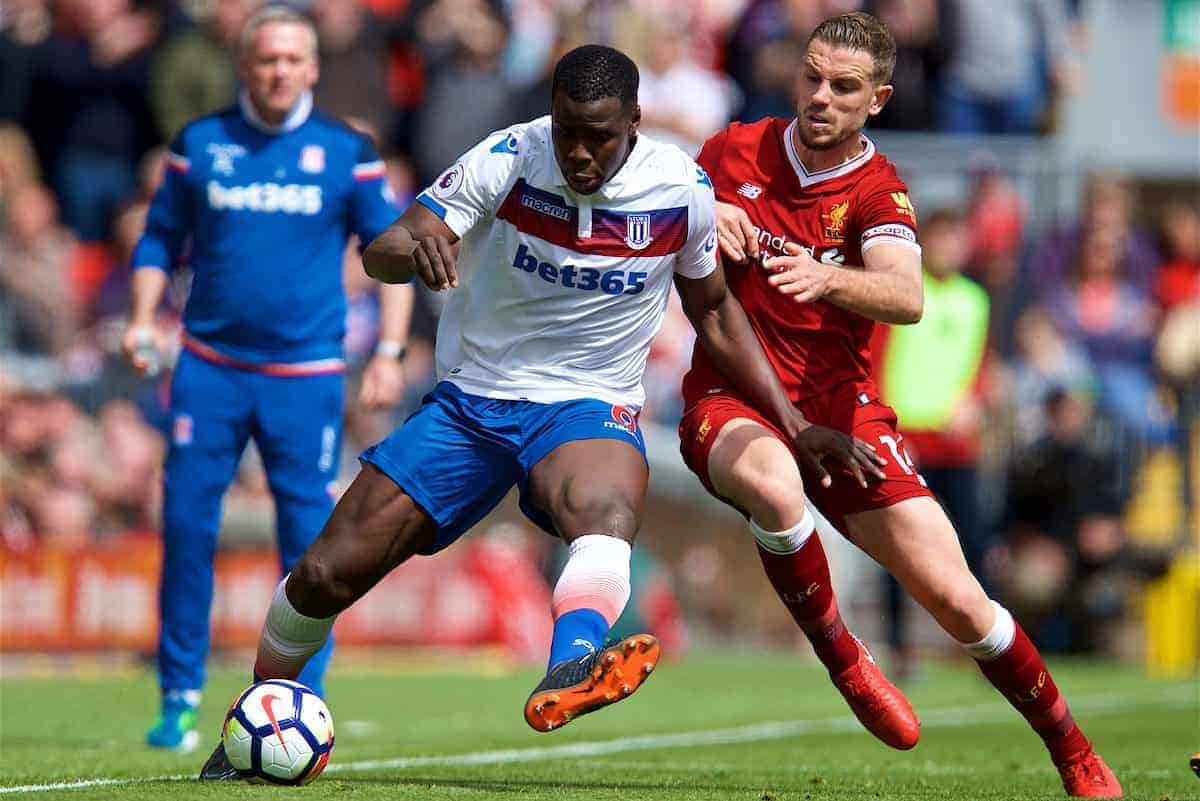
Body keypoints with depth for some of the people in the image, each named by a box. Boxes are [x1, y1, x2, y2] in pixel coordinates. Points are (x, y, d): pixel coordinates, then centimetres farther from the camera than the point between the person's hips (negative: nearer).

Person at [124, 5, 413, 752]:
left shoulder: (347, 152, 2)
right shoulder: (200, 144, 5)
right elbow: (160, 238, 14)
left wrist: (390, 351, -3)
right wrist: (142, 324, 1)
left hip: (307, 374, -1)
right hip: (210, 368, 1)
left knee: (309, 537, -3)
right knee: (186, 525, -3)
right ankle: (180, 697, 7)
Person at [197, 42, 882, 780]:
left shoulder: (682, 189, -9)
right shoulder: (507, 160, -14)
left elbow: (714, 310, 9)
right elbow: (380, 252, -20)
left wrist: (793, 426, 7)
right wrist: (416, 248, -45)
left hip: (588, 407, -1)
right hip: (470, 404, 1)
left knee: (609, 513, -39)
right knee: (326, 574, -3)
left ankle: (570, 672, -69)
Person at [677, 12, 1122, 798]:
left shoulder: (878, 192, -4)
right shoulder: (733, 152, 4)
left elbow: (906, 297, -24)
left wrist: (825, 277, -45)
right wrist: (703, 221, -5)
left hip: (840, 409, 0)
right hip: (731, 402, 0)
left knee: (955, 596, -7)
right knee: (775, 484, -39)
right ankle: (843, 662, -17)